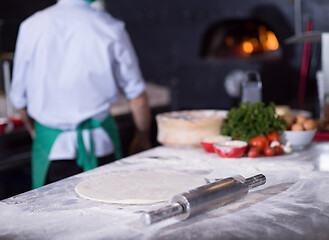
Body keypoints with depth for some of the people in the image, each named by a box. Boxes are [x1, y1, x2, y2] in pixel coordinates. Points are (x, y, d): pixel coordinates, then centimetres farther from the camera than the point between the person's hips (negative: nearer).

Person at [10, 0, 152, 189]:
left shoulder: (31, 26, -3)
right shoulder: (111, 28, -5)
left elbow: (19, 97, 6)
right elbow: (138, 98, 0)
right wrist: (143, 138, 17)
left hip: (51, 145, 1)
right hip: (100, 142, 0)